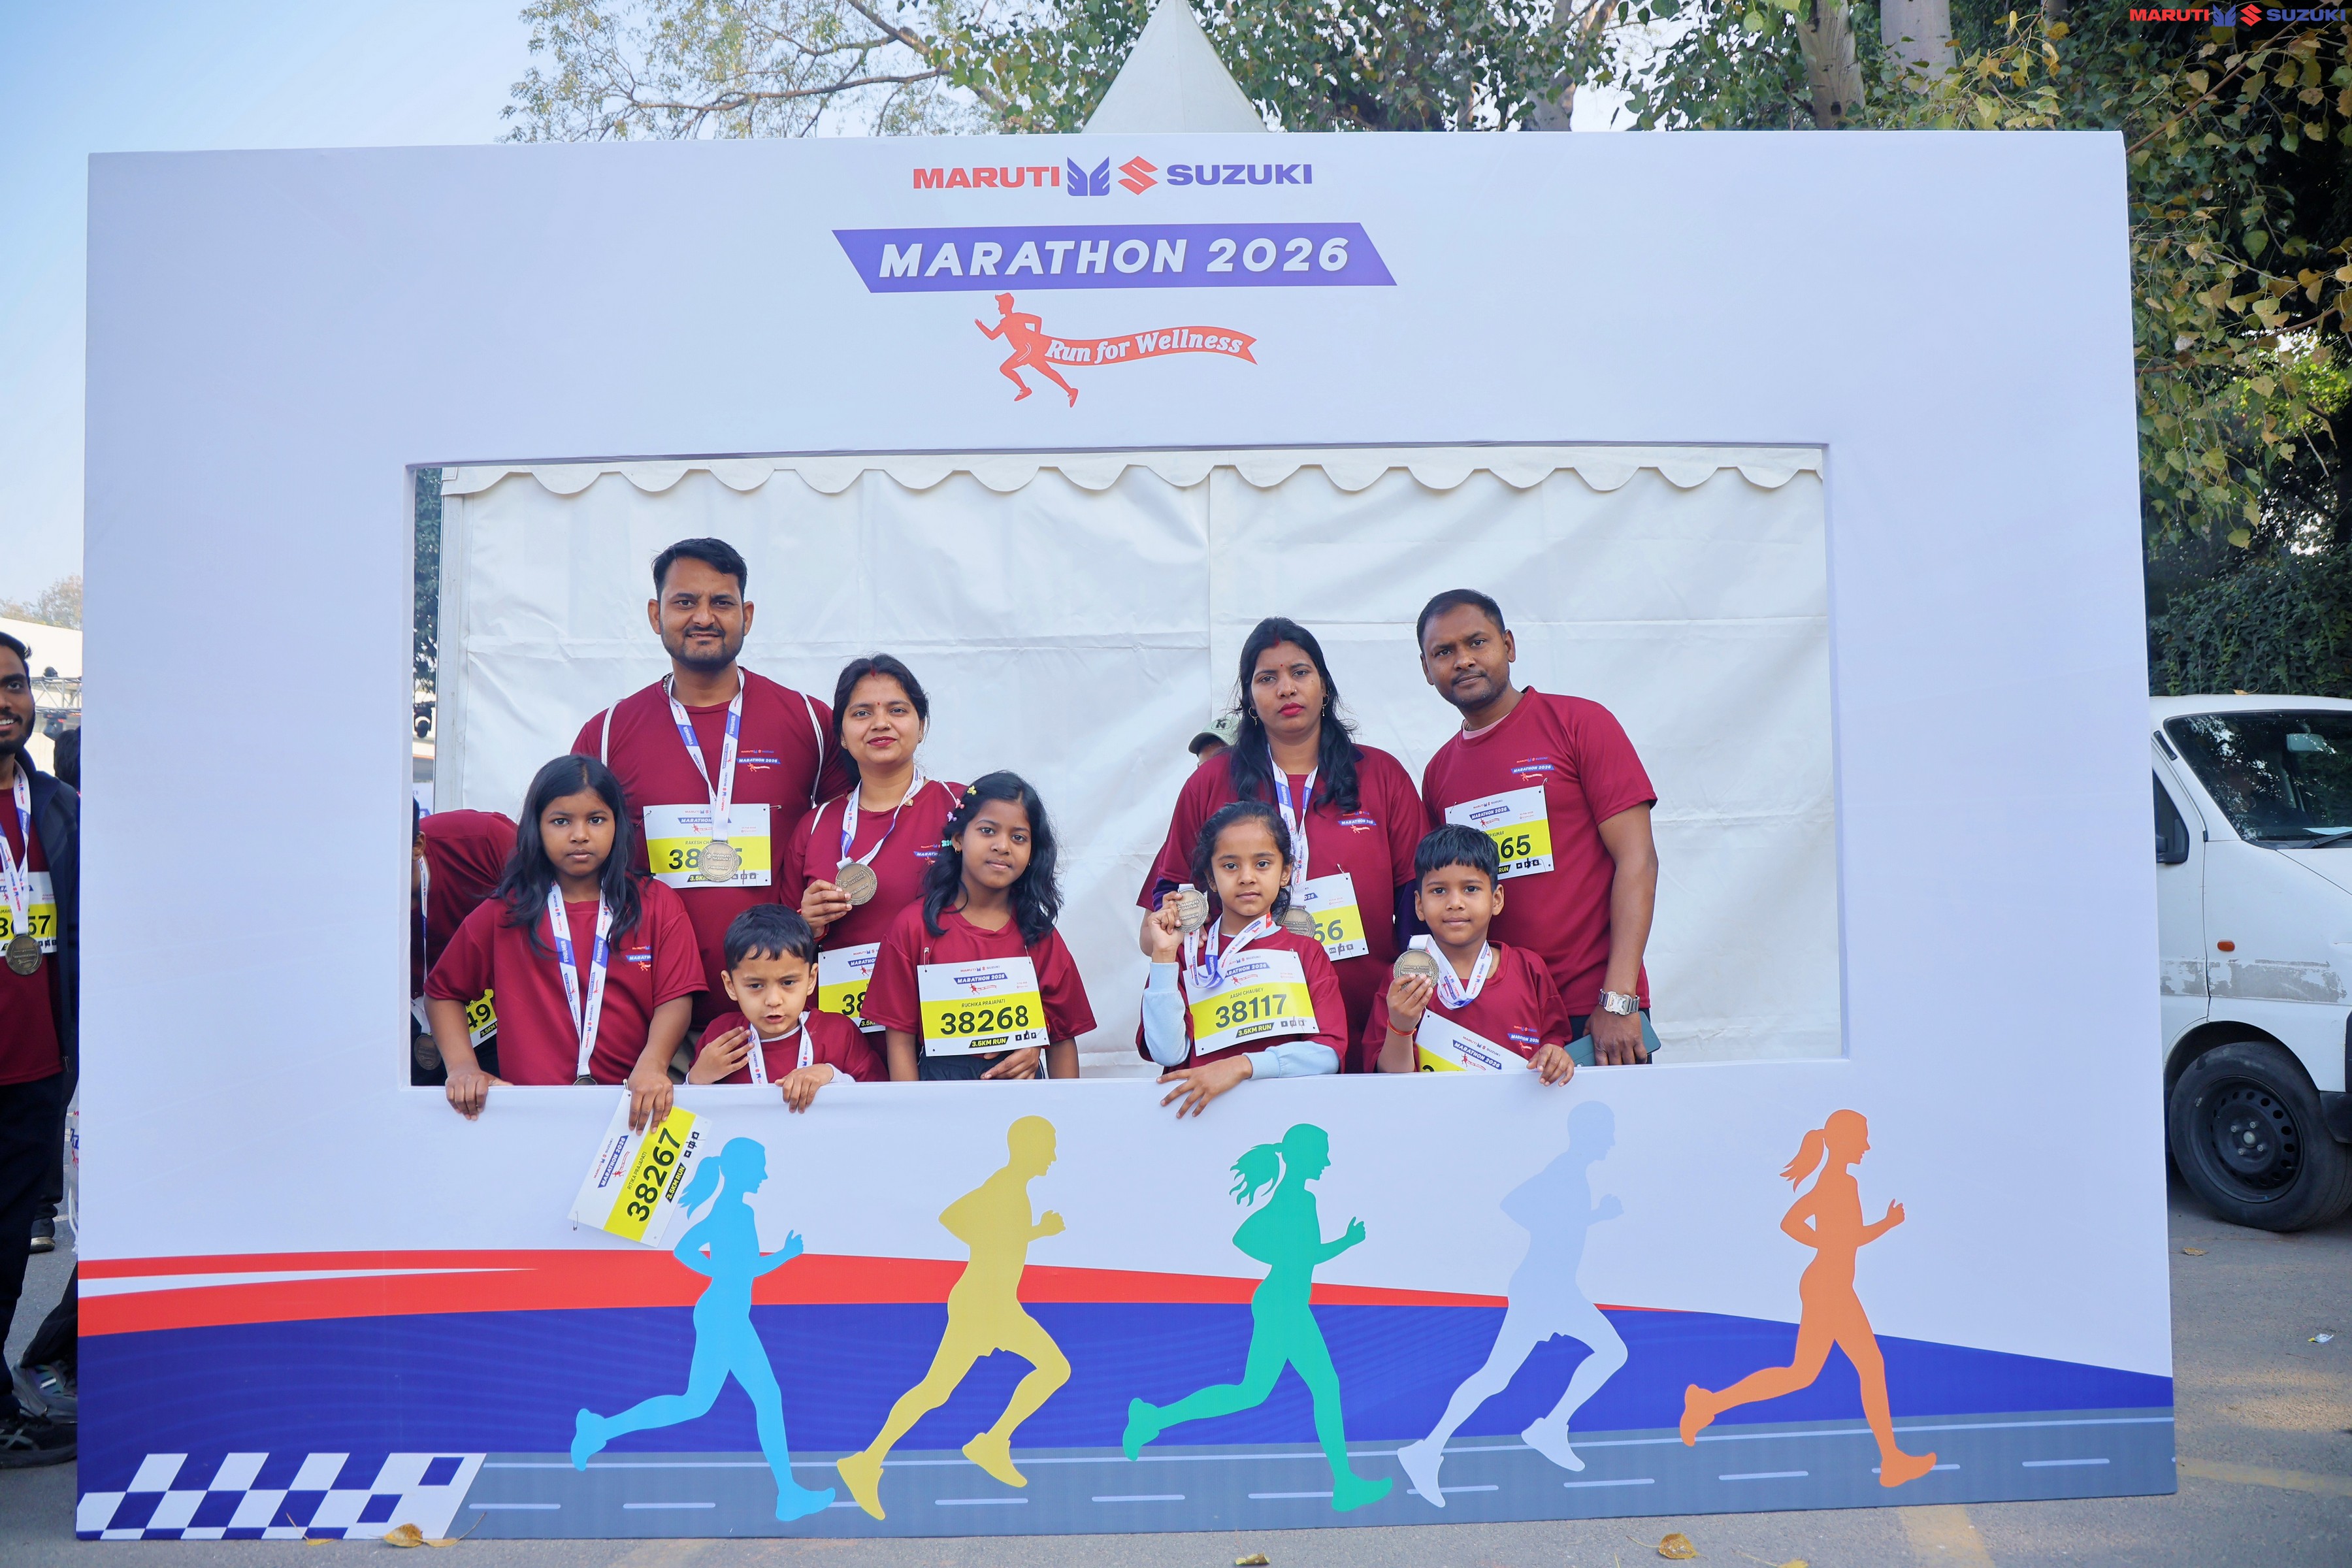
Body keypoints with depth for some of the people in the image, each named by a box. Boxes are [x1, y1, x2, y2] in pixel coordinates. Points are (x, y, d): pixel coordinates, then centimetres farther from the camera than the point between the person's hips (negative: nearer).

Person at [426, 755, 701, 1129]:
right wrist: (463, 1066, 2)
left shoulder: (658, 905, 11)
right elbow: (442, 992, 19)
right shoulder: (504, 912, 13)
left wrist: (652, 1064, -17)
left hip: (633, 1104, 0)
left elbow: (675, 998, 2)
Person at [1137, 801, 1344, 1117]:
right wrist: (1163, 956, -5)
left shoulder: (1306, 951, 10)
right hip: (1206, 1108, -1)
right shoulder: (1185, 952, 10)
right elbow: (1168, 1054, -3)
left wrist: (1241, 1065, -14)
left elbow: (1330, 1051, -3)